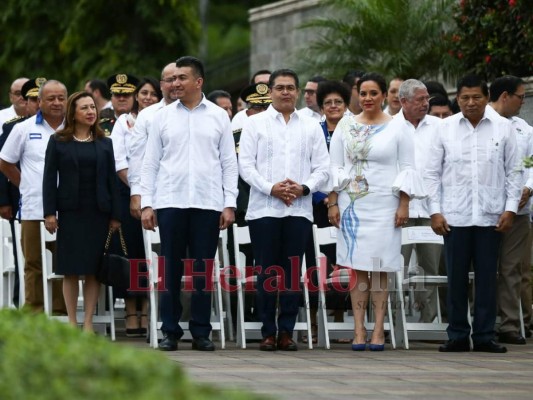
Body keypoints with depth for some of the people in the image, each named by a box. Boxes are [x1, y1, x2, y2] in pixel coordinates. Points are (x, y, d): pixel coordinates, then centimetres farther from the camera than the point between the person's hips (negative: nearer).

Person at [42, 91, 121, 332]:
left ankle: (88, 323, 4)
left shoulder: (104, 143, 10)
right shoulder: (58, 142, 3)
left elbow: (111, 180, 9)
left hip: (98, 213, 2)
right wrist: (49, 213, -7)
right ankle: (72, 323, 4)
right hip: (70, 212, -2)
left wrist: (115, 215, 3)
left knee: (94, 271, 0)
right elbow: (49, 178, 1)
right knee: (71, 270, -1)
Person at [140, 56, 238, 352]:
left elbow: (229, 163, 8)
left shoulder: (218, 117, 8)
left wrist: (230, 203, 1)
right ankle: (170, 332, 7)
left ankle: (201, 332, 7)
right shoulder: (163, 117, 9)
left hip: (207, 204, 0)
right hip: (170, 202, 0)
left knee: (203, 270, 1)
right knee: (171, 269, 1)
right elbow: (150, 163, 8)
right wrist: (146, 203, 1)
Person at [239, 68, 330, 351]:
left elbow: (322, 169, 9)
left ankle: (286, 332, 4)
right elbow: (245, 164, 0)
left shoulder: (311, 127, 13)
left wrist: (304, 188, -10)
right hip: (264, 208, -1)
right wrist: (271, 188, -12)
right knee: (266, 272, -2)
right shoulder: (255, 124, 7)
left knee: (292, 273, 0)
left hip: (299, 209, 1)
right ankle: (268, 332, 2)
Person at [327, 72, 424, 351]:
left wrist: (404, 205, -3)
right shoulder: (345, 126, 10)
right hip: (351, 205, 2)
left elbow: (407, 169, 4)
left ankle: (378, 331, -2)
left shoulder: (397, 128, 4)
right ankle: (359, 331, 0)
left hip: (383, 206, -2)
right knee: (357, 268, 0)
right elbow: (335, 167, 10)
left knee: (379, 269, -4)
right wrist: (333, 203, 3)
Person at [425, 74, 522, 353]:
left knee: (487, 277, 3)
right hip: (455, 215, 0)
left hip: (490, 215, 0)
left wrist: (510, 208, -1)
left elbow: (513, 171, 7)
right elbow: (432, 173, 6)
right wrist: (435, 211, -1)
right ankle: (458, 335, 10)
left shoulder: (502, 128, 5)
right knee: (456, 277, 3)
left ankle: (484, 336, 9)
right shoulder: (446, 128, 5)